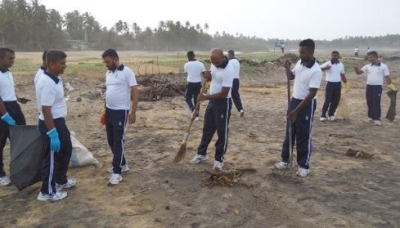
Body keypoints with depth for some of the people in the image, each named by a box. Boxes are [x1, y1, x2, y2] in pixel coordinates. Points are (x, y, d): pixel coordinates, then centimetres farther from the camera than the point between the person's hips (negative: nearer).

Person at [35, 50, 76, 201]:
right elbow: (46, 110, -28)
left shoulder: (55, 78, 5)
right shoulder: (47, 83, -26)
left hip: (59, 121, 10)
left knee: (66, 150, 24)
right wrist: (52, 134, -27)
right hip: (51, 124, -10)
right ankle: (47, 192, 20)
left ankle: (61, 180, 42)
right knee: (52, 157, 3)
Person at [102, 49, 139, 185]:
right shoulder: (108, 73, 11)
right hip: (109, 111, 8)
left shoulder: (127, 72, -12)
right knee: (111, 140, 14)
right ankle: (122, 165, 29)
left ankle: (117, 172, 3)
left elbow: (135, 92, -14)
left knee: (118, 141, -4)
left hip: (121, 112, -8)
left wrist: (133, 112, -19)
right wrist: (105, 110, 19)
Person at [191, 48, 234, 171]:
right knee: (207, 129, 18)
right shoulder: (214, 64, -1)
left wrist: (205, 97, -21)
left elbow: (223, 94, -26)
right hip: (212, 101, 8)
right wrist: (207, 76, -6)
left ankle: (219, 160, 14)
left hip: (223, 103, -8)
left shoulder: (228, 70, -26)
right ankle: (201, 153, 32)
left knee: (222, 132, 3)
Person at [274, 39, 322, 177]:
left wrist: (297, 110, -24)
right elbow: (291, 76, 20)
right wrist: (287, 67, -2)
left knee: (303, 137, 2)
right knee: (289, 133, 14)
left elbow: (312, 94, -24)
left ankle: (304, 166, 17)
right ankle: (285, 160, 28)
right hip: (294, 100, 7)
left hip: (307, 105, -7)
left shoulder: (316, 71, -22)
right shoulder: (299, 63, 2)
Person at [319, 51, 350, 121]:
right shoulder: (327, 64, -7)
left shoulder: (341, 65, 8)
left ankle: (331, 114, 23)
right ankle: (323, 115, 3)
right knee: (327, 100, -7)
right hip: (330, 84, -4)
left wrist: (346, 83, 12)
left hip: (338, 84, 5)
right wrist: (325, 68, -33)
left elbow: (342, 75, 17)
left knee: (336, 101, 8)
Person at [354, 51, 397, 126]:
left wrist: (391, 86, -7)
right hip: (369, 87, 5)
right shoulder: (367, 66, 7)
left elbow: (387, 77, -1)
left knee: (376, 103, -6)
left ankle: (377, 119, 0)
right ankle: (371, 117, 25)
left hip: (377, 87, -4)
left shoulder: (383, 66, -3)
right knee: (369, 103, 11)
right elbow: (359, 72, 4)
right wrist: (356, 68, -18)